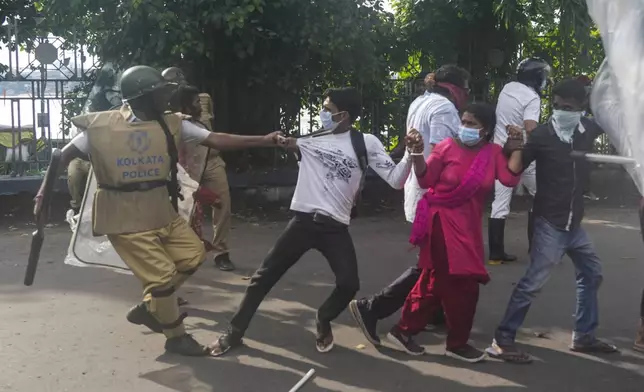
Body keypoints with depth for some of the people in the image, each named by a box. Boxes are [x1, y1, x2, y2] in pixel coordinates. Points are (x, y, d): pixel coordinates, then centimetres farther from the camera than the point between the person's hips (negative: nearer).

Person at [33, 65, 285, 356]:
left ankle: (147, 308, 25)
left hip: (162, 212, 6)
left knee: (193, 254, 8)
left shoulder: (171, 124, -2)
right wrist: (45, 192, -7)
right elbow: (64, 156, -2)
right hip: (125, 219, -6)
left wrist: (263, 140, -12)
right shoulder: (101, 126, -12)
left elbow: (216, 140, -6)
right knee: (162, 275, -6)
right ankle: (176, 337, 18)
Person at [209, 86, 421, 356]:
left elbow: (395, 179, -6)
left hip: (336, 227, -1)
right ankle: (235, 332, 18)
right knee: (265, 275, 3)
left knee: (349, 284, -10)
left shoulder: (366, 143, -2)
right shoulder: (312, 138, 4)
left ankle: (323, 322, 24)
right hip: (304, 221, 1)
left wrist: (412, 153, -21)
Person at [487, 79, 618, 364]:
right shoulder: (542, 135, -15)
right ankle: (501, 341, -4)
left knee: (591, 273, 19)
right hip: (550, 224, -7)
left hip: (574, 223, 8)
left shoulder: (587, 129, 1)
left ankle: (584, 336, 33)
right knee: (532, 283, -10)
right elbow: (513, 171, -18)